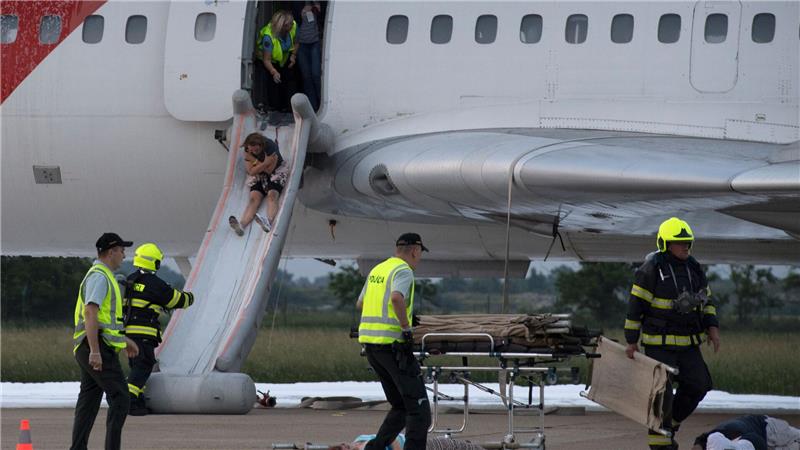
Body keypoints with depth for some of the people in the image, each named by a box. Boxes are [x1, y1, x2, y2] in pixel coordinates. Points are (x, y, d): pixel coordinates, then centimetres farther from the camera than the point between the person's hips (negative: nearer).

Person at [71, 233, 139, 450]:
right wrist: (95, 351, -27)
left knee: (88, 401, 8)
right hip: (98, 347, -10)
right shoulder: (99, 277, -12)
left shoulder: (102, 276, 21)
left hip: (90, 350, 10)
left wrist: (125, 340, 34)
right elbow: (91, 314, -22)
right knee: (120, 398, -9)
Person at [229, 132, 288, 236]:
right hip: (259, 176, 3)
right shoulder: (248, 151, -11)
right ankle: (242, 225, -49)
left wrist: (255, 161, -21)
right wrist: (265, 163, -25)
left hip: (276, 172, -3)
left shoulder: (271, 147, -22)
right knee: (254, 198, -24)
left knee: (272, 195, -32)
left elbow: (269, 170, -19)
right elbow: (251, 172, -13)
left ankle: (269, 221, -61)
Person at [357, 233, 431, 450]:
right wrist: (406, 327, -18)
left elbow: (360, 304, 29)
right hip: (391, 343, -8)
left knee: (400, 406, 16)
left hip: (368, 341, 8)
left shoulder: (377, 269, 17)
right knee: (418, 407, -5)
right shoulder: (404, 270, -8)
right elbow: (397, 297, -29)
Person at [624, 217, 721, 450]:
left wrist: (712, 327, 2)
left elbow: (706, 300, 17)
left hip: (688, 343, 6)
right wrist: (631, 341, -10)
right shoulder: (651, 270, -12)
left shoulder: (693, 268, 7)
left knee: (698, 384, 1)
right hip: (659, 341, -6)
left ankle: (672, 421, 21)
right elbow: (636, 305, -10)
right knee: (662, 390, -6)